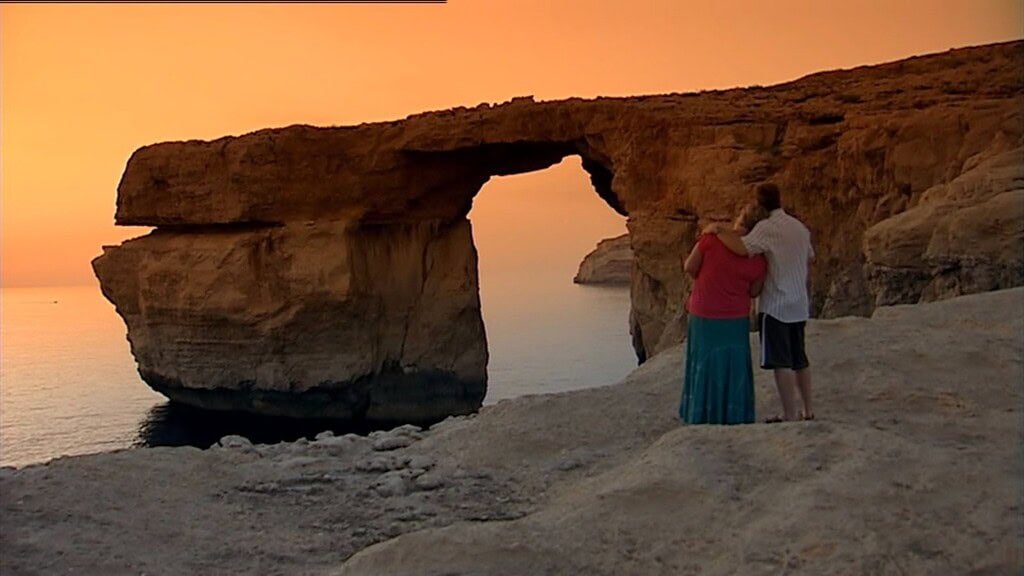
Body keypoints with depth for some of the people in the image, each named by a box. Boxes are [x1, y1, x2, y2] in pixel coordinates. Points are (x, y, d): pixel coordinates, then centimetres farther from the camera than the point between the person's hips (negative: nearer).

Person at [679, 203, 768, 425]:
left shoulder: (712, 238, -16)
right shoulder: (759, 261, -8)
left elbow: (690, 267, -8)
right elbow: (754, 292, 4)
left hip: (704, 317, -1)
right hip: (736, 321, 1)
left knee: (704, 366, 11)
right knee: (734, 368, 14)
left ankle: (701, 416, 18)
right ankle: (734, 417, 19)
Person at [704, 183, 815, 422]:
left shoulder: (767, 228, -15)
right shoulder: (799, 227, 10)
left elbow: (742, 248, -32)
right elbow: (810, 259, 22)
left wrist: (718, 230, -19)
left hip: (775, 305, -8)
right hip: (799, 304, 8)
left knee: (781, 361, -4)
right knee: (799, 358, 18)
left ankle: (790, 415, -2)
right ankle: (807, 409, 25)